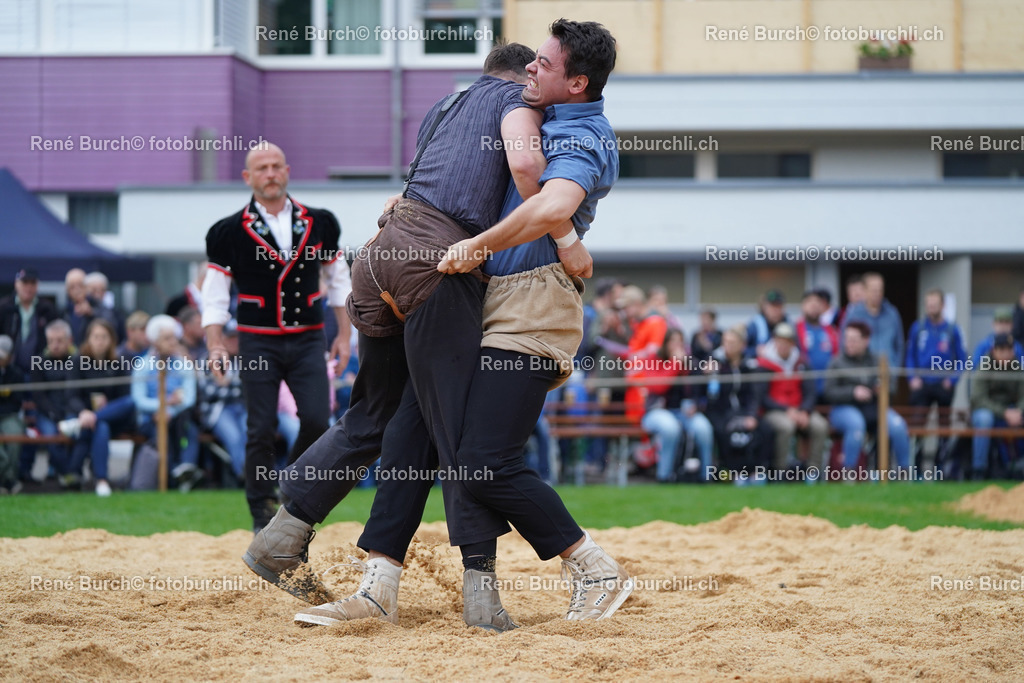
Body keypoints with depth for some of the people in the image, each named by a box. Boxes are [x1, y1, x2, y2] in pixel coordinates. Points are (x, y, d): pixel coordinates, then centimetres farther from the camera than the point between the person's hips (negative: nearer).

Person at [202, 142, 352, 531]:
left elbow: (338, 280, 16)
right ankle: (263, 511, 8)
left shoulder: (319, 224, 7)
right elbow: (215, 296, 1)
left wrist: (344, 335, 11)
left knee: (317, 420, -12)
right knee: (261, 429, -4)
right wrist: (215, 346, -10)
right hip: (259, 343, -2)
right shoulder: (230, 232, -1)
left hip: (308, 339, 2)